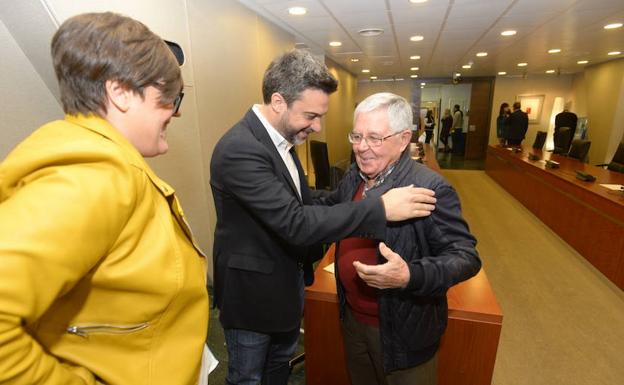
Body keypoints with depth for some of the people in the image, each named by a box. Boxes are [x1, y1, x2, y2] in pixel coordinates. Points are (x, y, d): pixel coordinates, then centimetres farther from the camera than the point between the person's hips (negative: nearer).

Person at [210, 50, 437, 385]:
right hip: (253, 290, -8)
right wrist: (381, 208, -31)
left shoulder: (281, 136, 0)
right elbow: (295, 222, -34)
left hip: (286, 282, 8)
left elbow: (302, 202, 8)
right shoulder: (240, 149, -29)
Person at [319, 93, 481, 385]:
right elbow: (331, 208, 16)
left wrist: (410, 276, -38)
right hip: (352, 319, 6)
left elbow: (466, 256, -23)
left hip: (403, 332, -6)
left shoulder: (430, 188, -23)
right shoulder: (354, 177, -1)